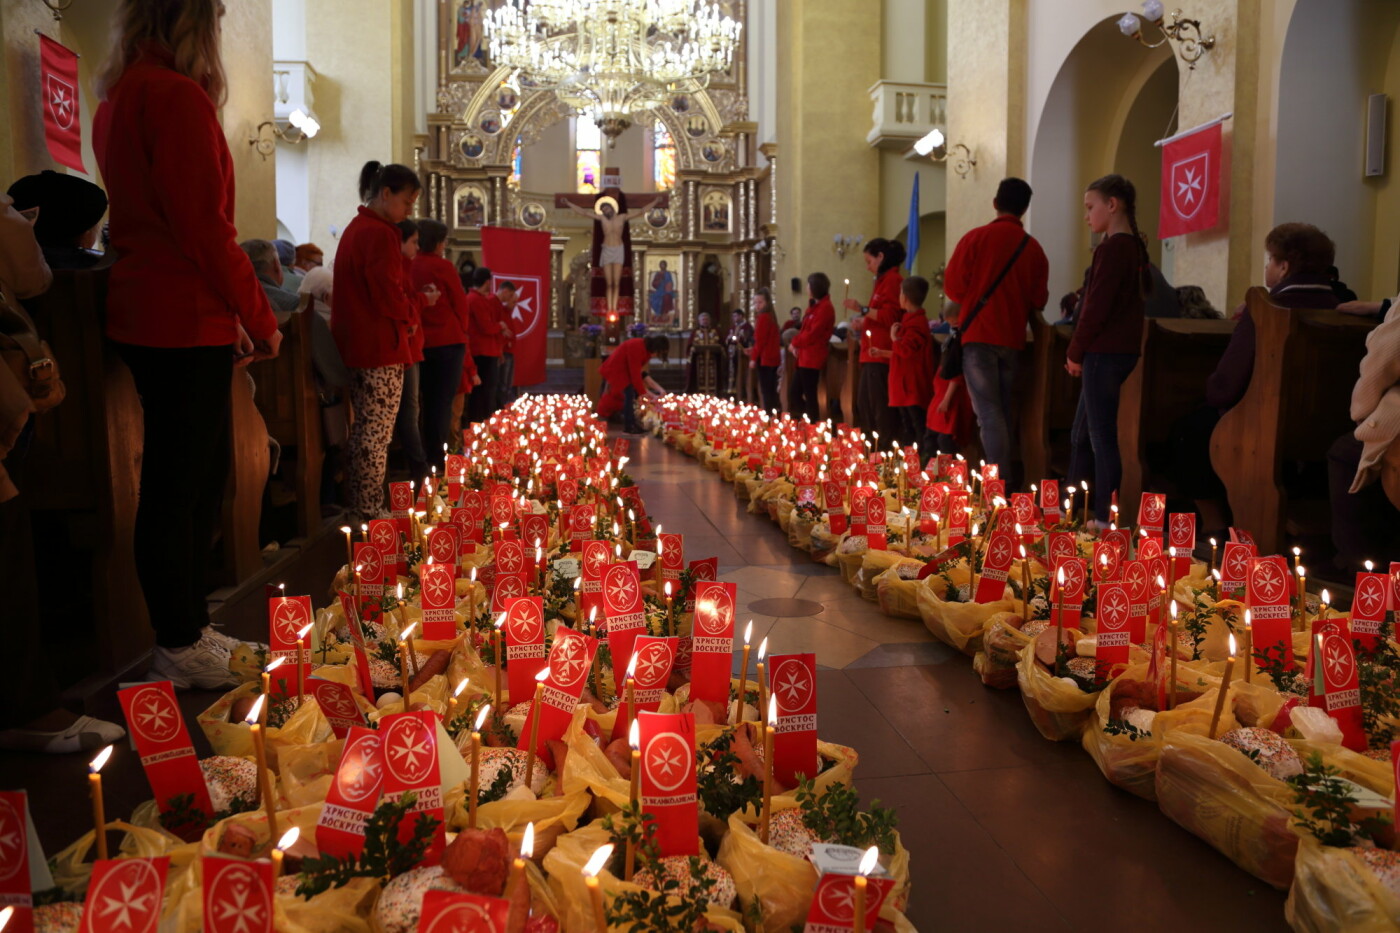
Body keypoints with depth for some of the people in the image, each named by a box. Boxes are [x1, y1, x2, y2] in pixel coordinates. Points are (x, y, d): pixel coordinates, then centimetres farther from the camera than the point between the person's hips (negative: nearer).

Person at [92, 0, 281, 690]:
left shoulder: (118, 99, 18)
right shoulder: (177, 96, -14)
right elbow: (204, 227, -19)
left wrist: (235, 315, 19)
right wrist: (258, 316, -8)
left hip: (146, 315, 10)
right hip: (183, 322, -10)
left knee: (194, 478, 16)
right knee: (178, 489, -2)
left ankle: (187, 632, 25)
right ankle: (180, 650, 10)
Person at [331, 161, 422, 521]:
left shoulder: (355, 228, 19)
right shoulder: (381, 234, -14)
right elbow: (388, 294, -19)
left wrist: (402, 313, 10)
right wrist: (408, 316, -1)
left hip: (357, 347, 10)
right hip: (381, 348, -10)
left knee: (362, 431, 13)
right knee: (377, 435, -7)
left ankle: (356, 509, 18)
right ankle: (369, 515, -4)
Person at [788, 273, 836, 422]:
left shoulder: (825, 308, -12)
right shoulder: (814, 306, 19)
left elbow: (813, 334, -17)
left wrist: (795, 343, -5)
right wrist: (796, 345, 3)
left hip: (813, 358, -10)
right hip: (805, 357, 10)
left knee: (809, 395, -7)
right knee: (795, 393, 10)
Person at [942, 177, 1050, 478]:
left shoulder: (976, 238, -6)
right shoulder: (1033, 248, 4)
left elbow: (953, 286, -6)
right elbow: (1039, 299, 5)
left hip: (979, 333, -4)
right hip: (1013, 337, 4)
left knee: (988, 411, -5)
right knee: (1006, 409, 14)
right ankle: (1009, 478, 19)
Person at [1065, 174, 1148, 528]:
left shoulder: (1113, 248, -14)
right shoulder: (1134, 247, 16)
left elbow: (1096, 307, -18)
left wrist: (1076, 351, -6)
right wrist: (1079, 351, 12)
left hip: (1105, 353, -10)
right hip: (1122, 350, 10)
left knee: (1102, 437, -5)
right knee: (1081, 434, 16)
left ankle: (1105, 519, 1)